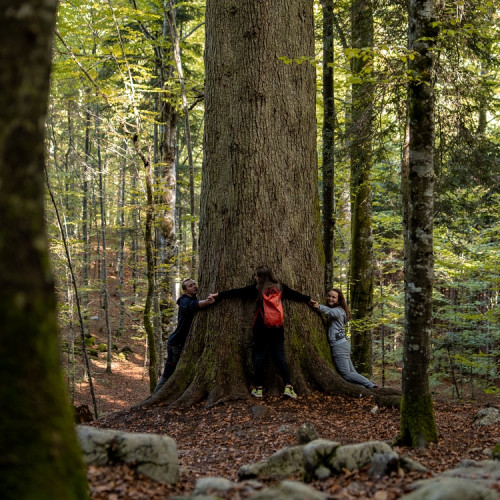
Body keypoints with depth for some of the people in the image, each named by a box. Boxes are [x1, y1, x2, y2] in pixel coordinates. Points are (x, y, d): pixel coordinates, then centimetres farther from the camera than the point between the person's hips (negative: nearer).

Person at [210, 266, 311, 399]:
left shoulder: (256, 288, -3)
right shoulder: (280, 287, 7)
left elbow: (236, 292, 2)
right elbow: (295, 294, 20)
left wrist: (219, 295, 10)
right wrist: (309, 299, 36)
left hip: (261, 327, -2)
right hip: (277, 328, 2)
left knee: (260, 356, 5)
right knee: (280, 356, 4)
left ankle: (258, 389, 6)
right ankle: (288, 387, -4)